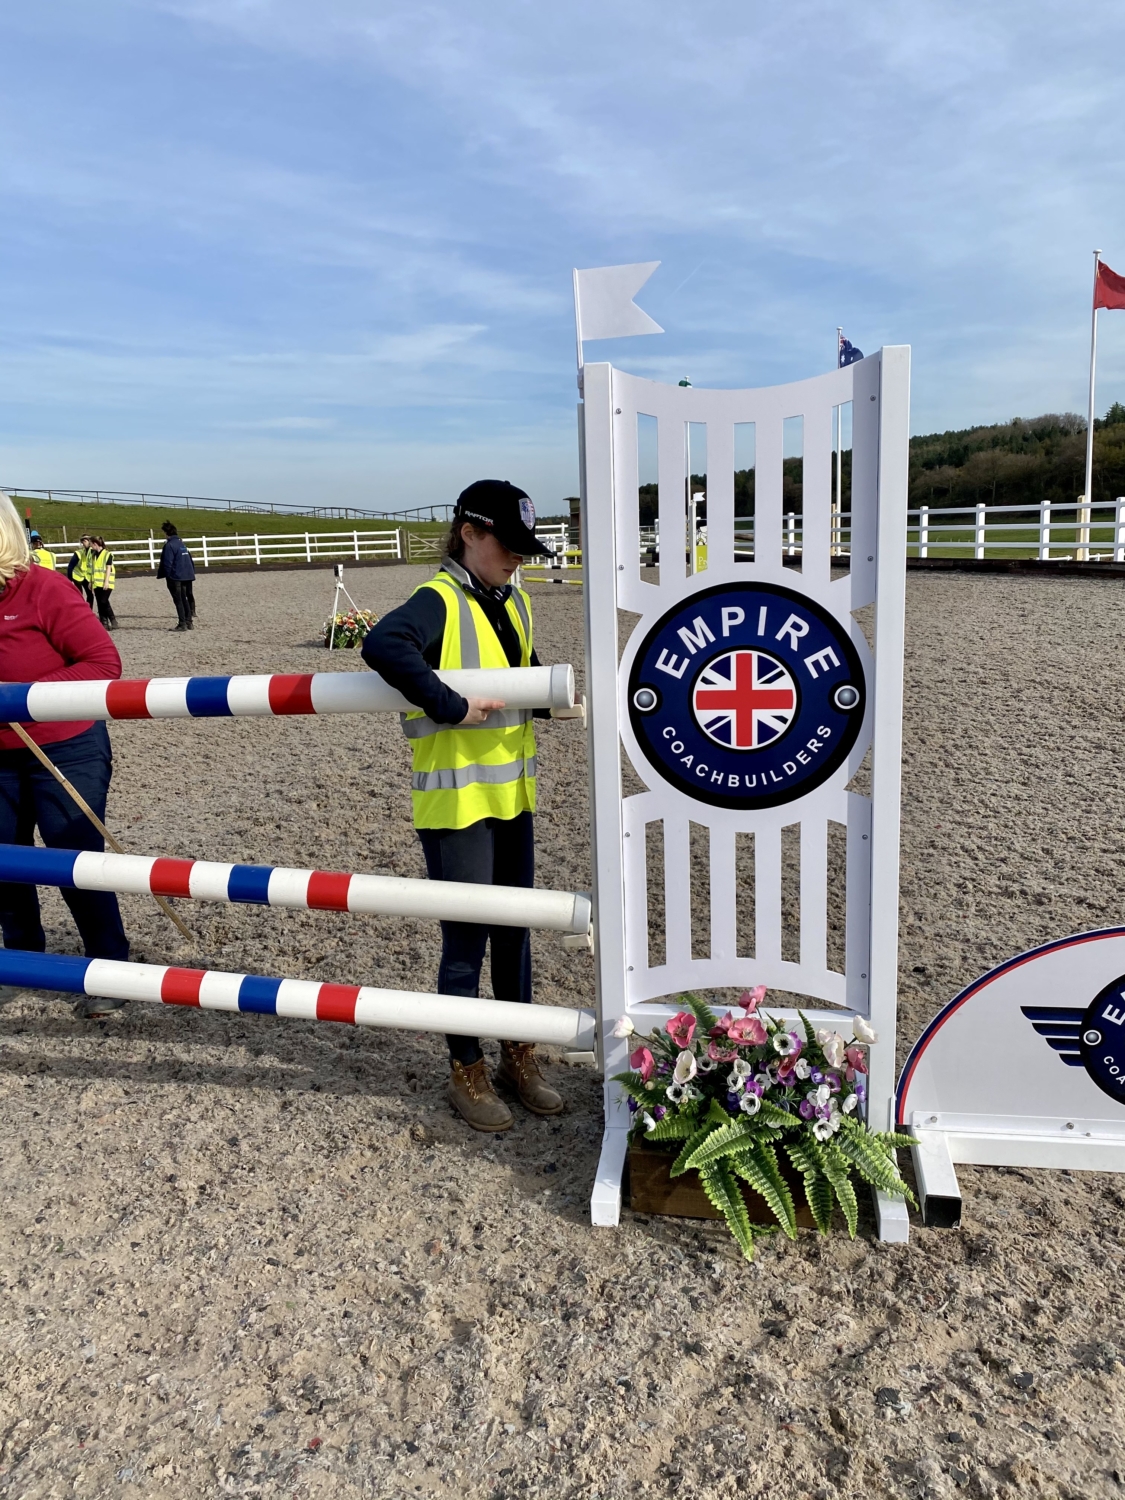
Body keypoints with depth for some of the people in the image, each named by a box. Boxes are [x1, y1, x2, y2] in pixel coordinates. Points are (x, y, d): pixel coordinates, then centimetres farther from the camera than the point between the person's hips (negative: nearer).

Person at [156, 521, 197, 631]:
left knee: (178, 601, -3)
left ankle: (182, 624, -4)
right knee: (185, 599, 14)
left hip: (175, 577, -8)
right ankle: (189, 622, 14)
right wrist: (192, 572, 20)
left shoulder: (169, 545, -12)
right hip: (188, 575, 8)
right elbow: (189, 559, 17)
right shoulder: (181, 543, 14)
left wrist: (161, 574, -4)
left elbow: (167, 563, -15)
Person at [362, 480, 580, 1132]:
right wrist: (453, 707, -33)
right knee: (467, 939, 4)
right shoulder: (438, 601, -15)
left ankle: (519, 1055, 34)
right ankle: (467, 1070, 24)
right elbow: (382, 645, -34)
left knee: (515, 929, 17)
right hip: (455, 801, -7)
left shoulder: (515, 603, 10)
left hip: (512, 793, 8)